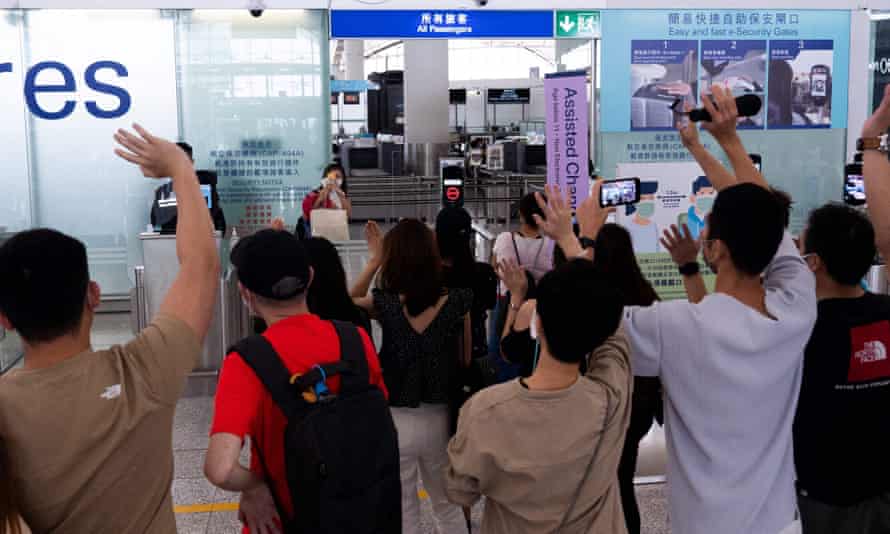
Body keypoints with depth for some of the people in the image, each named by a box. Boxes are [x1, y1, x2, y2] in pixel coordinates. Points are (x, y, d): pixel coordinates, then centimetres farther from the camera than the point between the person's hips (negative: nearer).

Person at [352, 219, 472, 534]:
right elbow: (466, 358, 1)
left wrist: (374, 261, 8)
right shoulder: (457, 301, -9)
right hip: (440, 419, 2)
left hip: (396, 421, -2)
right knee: (448, 507, 24)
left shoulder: (386, 304, -15)